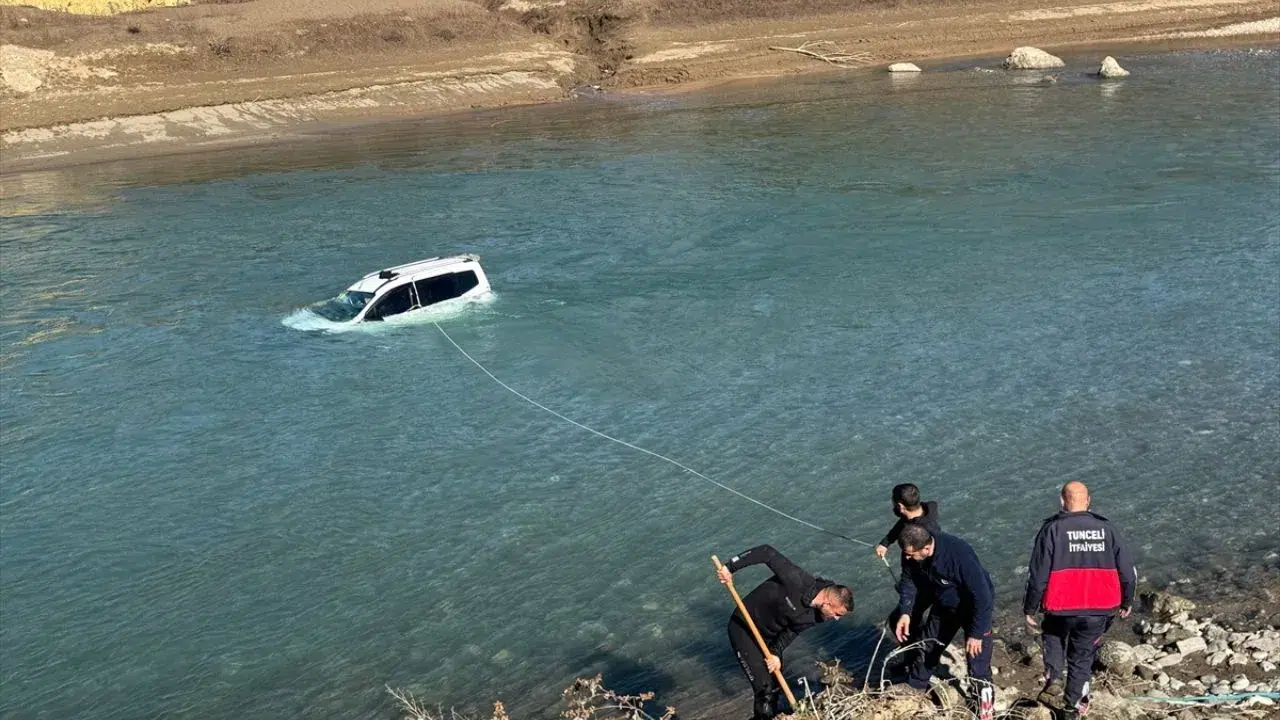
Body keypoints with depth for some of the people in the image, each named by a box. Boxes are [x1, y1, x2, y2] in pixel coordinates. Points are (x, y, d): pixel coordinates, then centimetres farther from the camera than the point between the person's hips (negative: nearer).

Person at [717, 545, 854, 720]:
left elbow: (790, 633, -6)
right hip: (742, 628, -7)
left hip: (768, 635, 7)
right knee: (764, 686, -10)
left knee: (776, 682, 15)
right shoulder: (797, 581, -32)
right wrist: (731, 566, -33)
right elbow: (768, 553, -31)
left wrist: (776, 653, -23)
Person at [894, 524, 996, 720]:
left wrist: (976, 633, -29)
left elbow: (983, 596, -34)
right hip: (944, 605, 6)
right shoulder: (914, 554, -22)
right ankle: (912, 688, 37)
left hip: (975, 607, -6)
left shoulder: (960, 555, -41)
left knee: (978, 663, -7)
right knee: (927, 647, 17)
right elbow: (909, 580, -2)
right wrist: (905, 612, -14)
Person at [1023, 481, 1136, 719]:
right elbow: (1128, 572, 4)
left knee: (1054, 636, 29)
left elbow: (1038, 575, -9)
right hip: (1099, 612, 2)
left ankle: (1053, 680, 12)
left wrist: (1030, 609, 2)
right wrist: (1126, 602, 20)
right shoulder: (1106, 529, 0)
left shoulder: (1052, 530, -9)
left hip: (1061, 609, -2)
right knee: (1082, 657, 20)